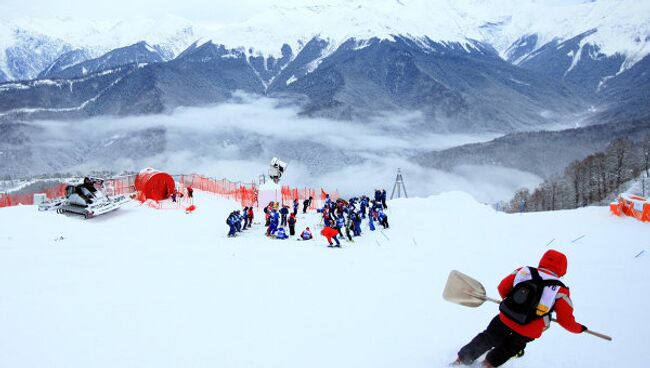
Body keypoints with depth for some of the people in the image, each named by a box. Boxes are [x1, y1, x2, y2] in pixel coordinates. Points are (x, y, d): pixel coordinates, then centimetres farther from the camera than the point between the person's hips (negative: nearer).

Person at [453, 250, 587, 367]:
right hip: (528, 332, -2)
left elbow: (503, 287, 4)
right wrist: (578, 328, 12)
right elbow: (566, 320, -9)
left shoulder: (524, 271, -5)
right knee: (509, 348, 30)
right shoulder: (560, 291, -13)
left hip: (505, 319, 2)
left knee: (487, 338, 25)